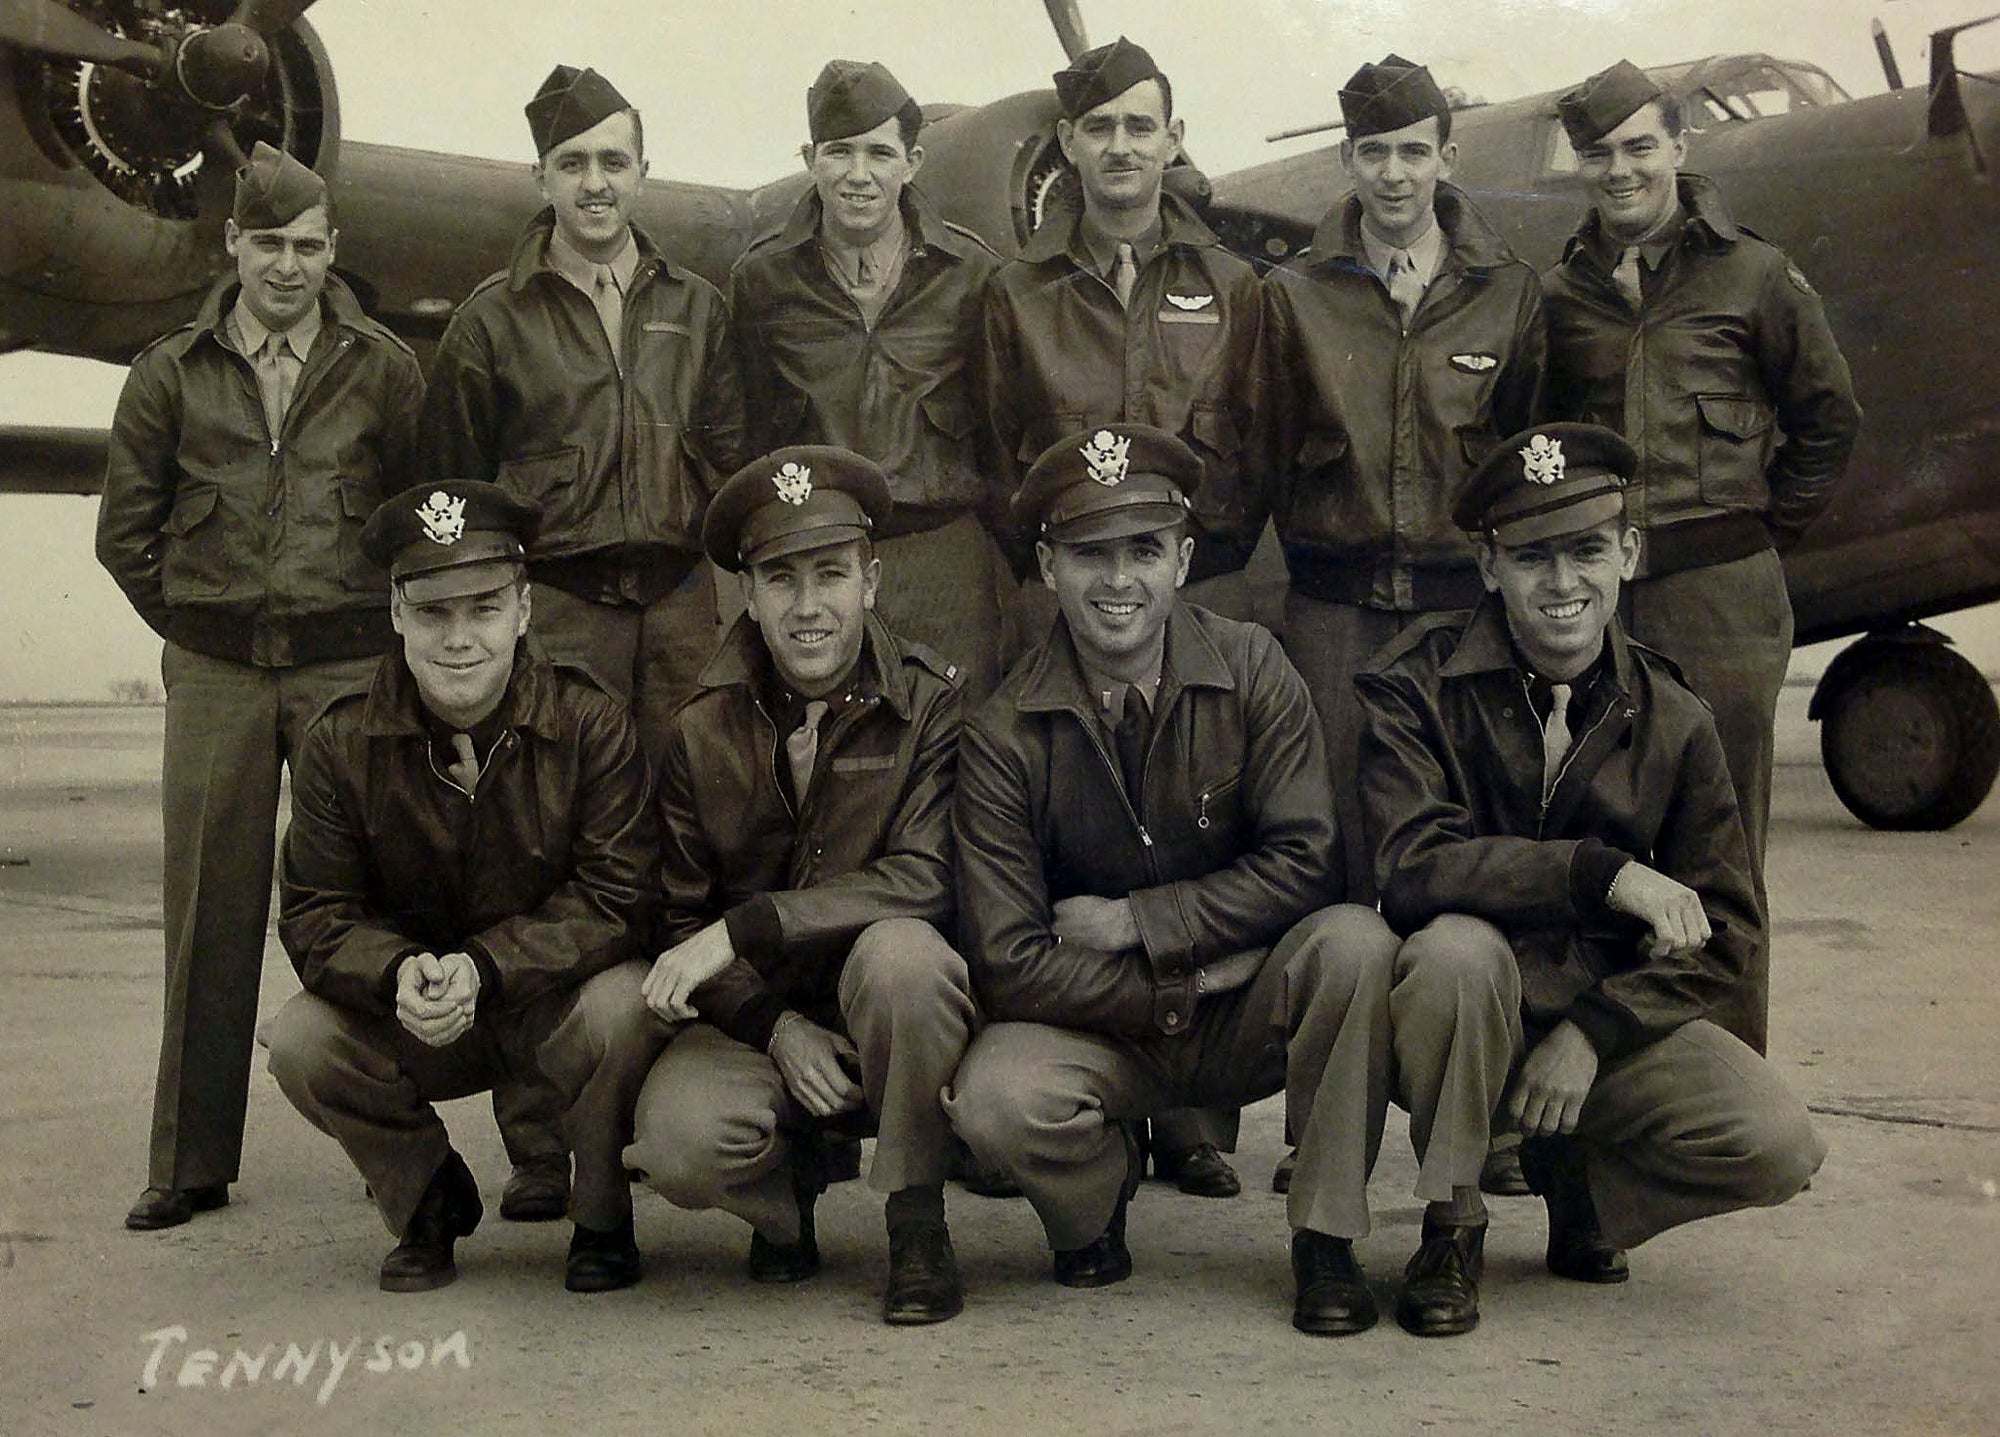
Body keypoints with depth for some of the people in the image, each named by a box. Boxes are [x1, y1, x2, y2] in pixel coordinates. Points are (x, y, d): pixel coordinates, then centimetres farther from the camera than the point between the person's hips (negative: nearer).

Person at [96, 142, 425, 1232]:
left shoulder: (384, 370, 4)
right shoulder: (173, 373, 7)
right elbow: (125, 530, 12)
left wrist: (376, 628, 5)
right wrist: (197, 624, 7)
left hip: (349, 667, -1)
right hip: (214, 674, 1)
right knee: (210, 914, 3)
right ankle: (190, 1162, 11)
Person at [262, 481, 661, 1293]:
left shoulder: (590, 725, -14)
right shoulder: (340, 744, -8)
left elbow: (618, 902, -18)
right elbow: (315, 916, -7)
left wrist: (484, 968, -32)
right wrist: (398, 975, -30)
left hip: (549, 1004, -2)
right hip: (408, 1024, 3)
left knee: (616, 1014, -34)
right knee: (298, 1041, -23)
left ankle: (600, 1217, -1)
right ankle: (428, 1203, 7)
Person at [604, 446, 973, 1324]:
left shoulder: (932, 707, -8)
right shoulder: (701, 733, 0)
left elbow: (925, 880, -19)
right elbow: (678, 920, 2)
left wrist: (741, 929, -25)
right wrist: (775, 1026, -15)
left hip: (892, 1022, -2)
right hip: (758, 1021, 2)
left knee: (898, 952, -36)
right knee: (679, 1136, -29)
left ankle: (916, 1220, -13)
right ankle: (786, 1198, 10)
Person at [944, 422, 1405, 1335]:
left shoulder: (1251, 670, -7)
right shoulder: (1006, 735, -9)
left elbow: (1304, 865, -12)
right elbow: (1008, 960, -12)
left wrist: (1133, 923, -14)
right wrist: (1170, 999, -16)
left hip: (1250, 1013, 1)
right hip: (1099, 1030, 0)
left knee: (1357, 941, -30)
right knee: (995, 1100, -31)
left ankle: (1324, 1240, -11)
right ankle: (1100, 1198, 7)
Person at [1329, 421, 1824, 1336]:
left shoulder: (1673, 722, 0)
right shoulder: (1417, 687, -10)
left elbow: (1723, 932, -1)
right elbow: (1411, 865, -25)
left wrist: (1593, 1033, -16)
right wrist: (1607, 875, -31)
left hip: (1608, 1016, 3)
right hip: (1464, 1010, -3)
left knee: (1780, 1148, -19)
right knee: (1459, 948, -37)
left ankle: (1574, 1177, 13)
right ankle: (1450, 1224, -12)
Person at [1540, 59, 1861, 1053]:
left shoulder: (1751, 276, 4)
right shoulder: (1558, 295, 11)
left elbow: (1828, 418, 10)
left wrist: (1765, 532, 5)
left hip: (1722, 598, -3)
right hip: (1596, 599, 3)